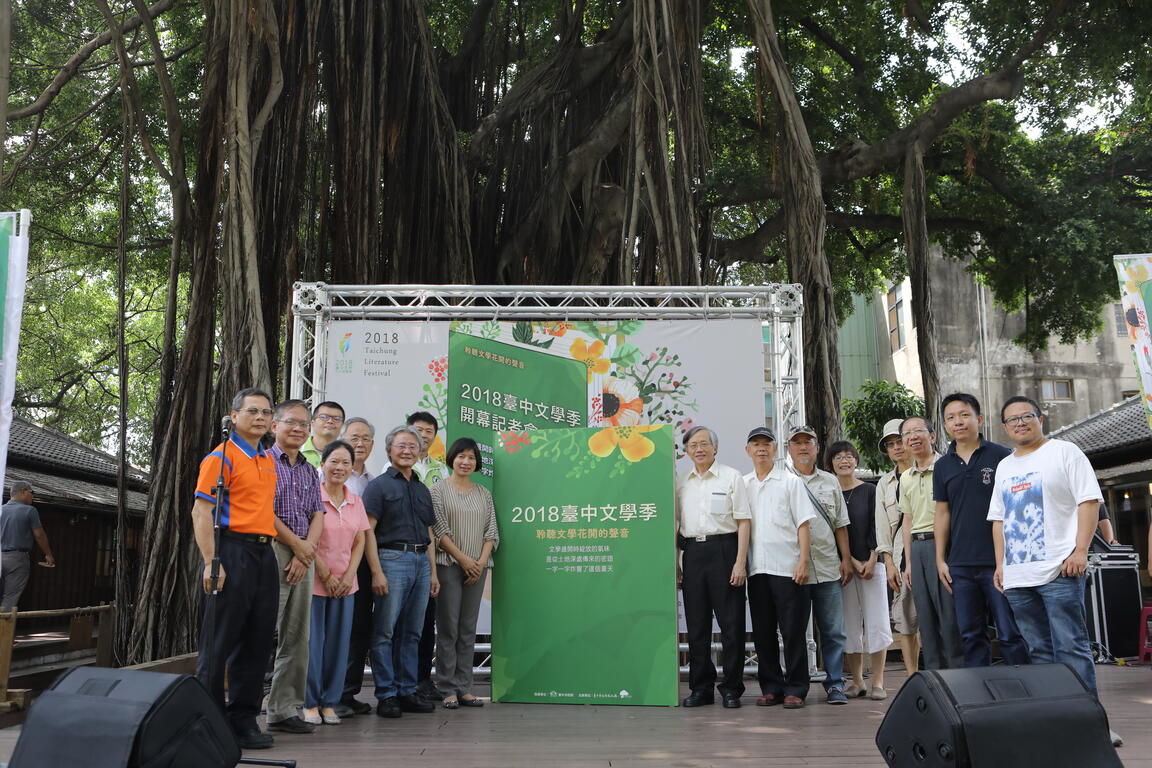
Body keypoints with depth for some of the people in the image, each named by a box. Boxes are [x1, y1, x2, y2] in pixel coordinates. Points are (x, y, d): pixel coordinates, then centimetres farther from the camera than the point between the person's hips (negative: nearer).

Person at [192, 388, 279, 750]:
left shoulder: (269, 460, 17)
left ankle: (244, 719, 19)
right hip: (232, 550, -7)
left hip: (264, 554, 8)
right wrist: (211, 563, -19)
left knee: (257, 642, 10)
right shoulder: (221, 457, -5)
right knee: (220, 642, -2)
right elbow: (201, 512, -11)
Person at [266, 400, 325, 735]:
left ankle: (285, 710, 14)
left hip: (304, 557, 7)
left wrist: (306, 552, -5)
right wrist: (297, 544, -7)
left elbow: (317, 516, 11)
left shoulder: (310, 472, 18)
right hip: (272, 552, -6)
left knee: (297, 638, 7)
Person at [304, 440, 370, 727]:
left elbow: (360, 542, 10)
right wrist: (325, 576, -10)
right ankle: (310, 703, 12)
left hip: (345, 583, 5)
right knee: (313, 641, -1)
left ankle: (329, 702, 18)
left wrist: (348, 576, -2)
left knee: (338, 642, 7)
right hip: (314, 580, -5)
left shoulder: (355, 502, 10)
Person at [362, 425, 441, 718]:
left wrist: (433, 572, 15)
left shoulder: (422, 489, 19)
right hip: (392, 559, -6)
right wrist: (376, 571, -16)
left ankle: (407, 692, 16)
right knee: (385, 632, -3)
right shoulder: (379, 485, 0)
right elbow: (367, 531, -8)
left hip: (421, 562, 6)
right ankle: (386, 695, 3)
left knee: (412, 633, 10)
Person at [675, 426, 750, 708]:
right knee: (696, 624, 7)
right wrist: (674, 562, 10)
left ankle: (731, 688, 9)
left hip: (724, 550, -4)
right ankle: (700, 688, 16)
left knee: (731, 622, -1)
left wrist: (740, 562, -10)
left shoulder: (731, 477, 1)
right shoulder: (681, 482, 12)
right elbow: (675, 523, 17)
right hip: (692, 552, 4)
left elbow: (744, 522, -3)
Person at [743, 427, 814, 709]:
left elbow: (803, 524, -1)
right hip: (756, 569, 4)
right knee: (762, 632, 7)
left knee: (793, 631, -1)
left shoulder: (790, 481, 3)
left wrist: (803, 561, -11)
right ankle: (771, 687, 17)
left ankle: (795, 689, 8)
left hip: (787, 567, -4)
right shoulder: (743, 484, 13)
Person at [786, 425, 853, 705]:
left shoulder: (830, 482, 15)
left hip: (828, 567, 3)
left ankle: (835, 684, 11)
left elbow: (840, 524, 16)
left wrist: (846, 558, 8)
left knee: (833, 632, 3)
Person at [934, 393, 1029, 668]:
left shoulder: (1001, 456, -1)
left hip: (999, 561, -4)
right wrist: (940, 559, 9)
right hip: (960, 566, 4)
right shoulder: (943, 466, 10)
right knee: (971, 636, 9)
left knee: (1011, 634, -1)